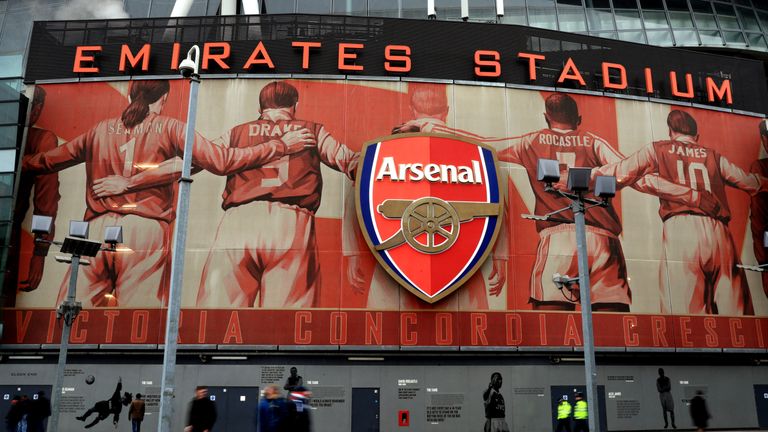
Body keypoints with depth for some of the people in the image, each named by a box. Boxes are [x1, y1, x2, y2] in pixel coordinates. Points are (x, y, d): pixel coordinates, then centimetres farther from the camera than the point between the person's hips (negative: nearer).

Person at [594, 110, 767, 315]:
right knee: (732, 307, 4)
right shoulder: (713, 155, 23)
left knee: (685, 307, -8)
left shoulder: (659, 149, 14)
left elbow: (621, 173, 3)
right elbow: (748, 182, 33)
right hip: (718, 231, 3)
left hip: (680, 228, -3)